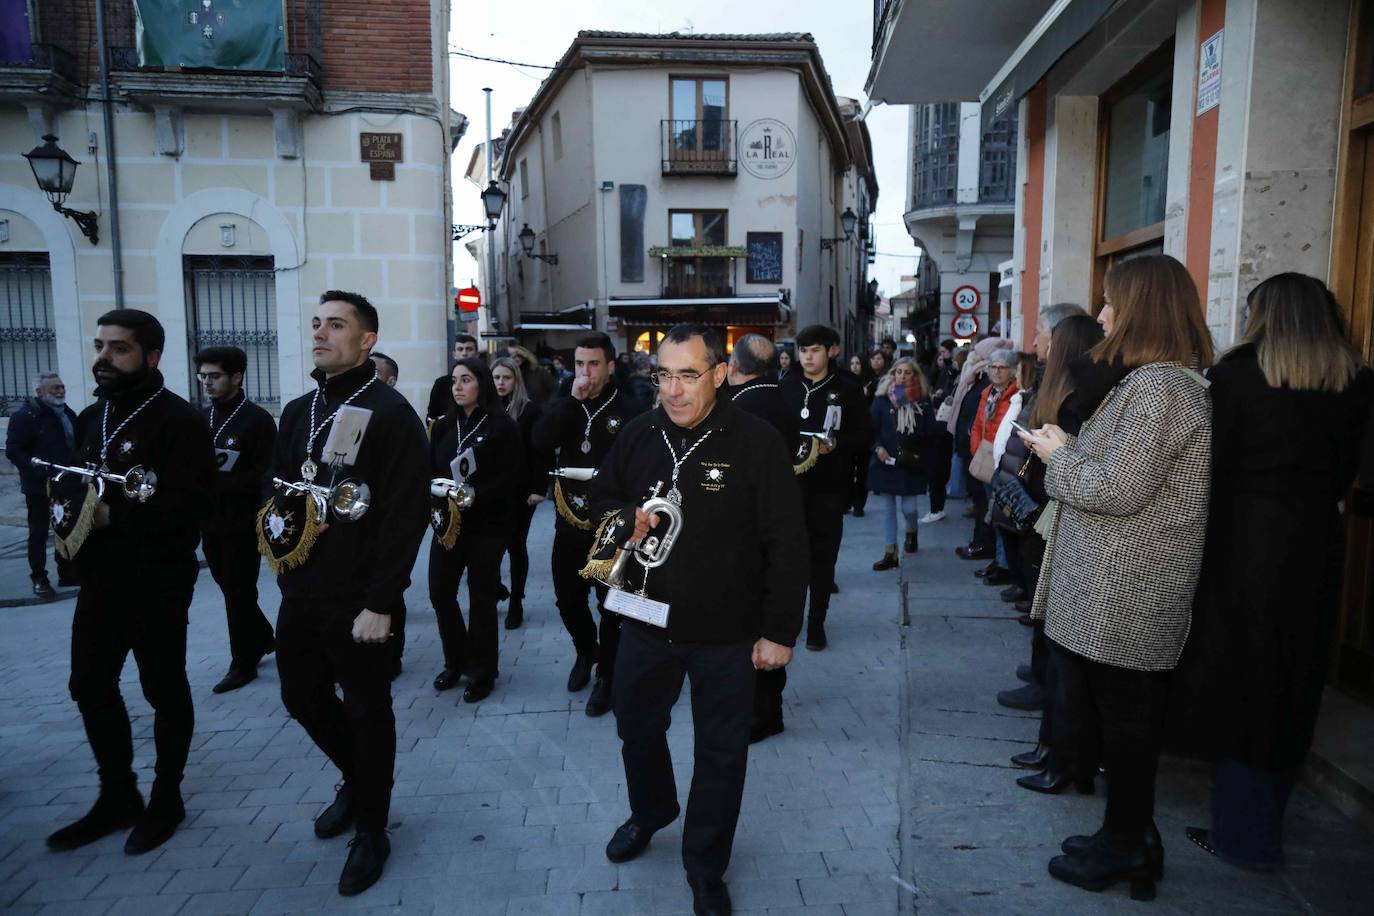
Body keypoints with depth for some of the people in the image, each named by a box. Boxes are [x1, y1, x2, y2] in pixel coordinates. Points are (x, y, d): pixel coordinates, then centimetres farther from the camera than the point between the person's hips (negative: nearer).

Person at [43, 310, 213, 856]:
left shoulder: (178, 420, -14)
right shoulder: (91, 418, 13)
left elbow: (188, 503, -23)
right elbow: (70, 481, 19)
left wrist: (110, 516, -29)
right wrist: (64, 514, -1)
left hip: (157, 582, -8)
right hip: (99, 579, 8)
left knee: (165, 692, 6)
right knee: (90, 686, 15)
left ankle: (166, 801, 24)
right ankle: (117, 796, 32)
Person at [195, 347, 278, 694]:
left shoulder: (258, 419, -10)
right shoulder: (201, 418, 10)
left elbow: (264, 475, -15)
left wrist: (214, 481, -23)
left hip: (243, 524, -6)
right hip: (210, 522, 6)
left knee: (239, 593, 1)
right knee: (229, 588, 16)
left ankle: (244, 663, 14)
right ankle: (264, 638, 36)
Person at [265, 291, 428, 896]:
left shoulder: (391, 413, -12)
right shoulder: (298, 411, 11)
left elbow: (406, 515, -17)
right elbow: (278, 488, 21)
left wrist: (381, 602, -20)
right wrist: (278, 519, -3)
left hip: (359, 599, -7)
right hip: (300, 591, 7)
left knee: (367, 711, 7)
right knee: (302, 697, 18)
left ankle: (372, 830, 26)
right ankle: (356, 779, 44)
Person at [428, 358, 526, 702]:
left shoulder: (502, 426, -6)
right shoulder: (444, 425, 9)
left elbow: (513, 478, -11)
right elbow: (431, 471, 8)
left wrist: (474, 497, -21)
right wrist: (436, 505, -9)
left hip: (488, 524, -5)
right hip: (448, 522, 5)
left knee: (481, 598, 3)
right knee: (440, 592, 5)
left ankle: (482, 672, 18)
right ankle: (456, 661, 27)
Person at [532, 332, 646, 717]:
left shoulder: (630, 411, -7)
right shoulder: (565, 406, 6)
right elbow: (540, 443, -12)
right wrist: (572, 401, -16)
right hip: (569, 522, 4)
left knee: (611, 605, 6)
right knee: (567, 600, 14)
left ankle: (606, 676, 23)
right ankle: (586, 651, 41)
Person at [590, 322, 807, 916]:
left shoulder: (756, 441, -16)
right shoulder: (638, 434, -3)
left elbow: (785, 544, -13)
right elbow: (601, 495, 13)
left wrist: (780, 630, -12)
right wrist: (623, 519, -11)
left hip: (727, 633, -4)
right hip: (647, 620, 4)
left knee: (721, 754, 11)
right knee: (637, 730, 23)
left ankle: (706, 867, 35)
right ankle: (649, 812, 54)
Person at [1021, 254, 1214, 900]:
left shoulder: (1158, 386, -18)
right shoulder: (1163, 381, 15)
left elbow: (1117, 489, -23)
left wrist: (1059, 457, -9)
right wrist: (1065, 452, 8)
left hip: (1123, 598, -10)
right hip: (1117, 594, 10)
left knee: (1124, 719, 4)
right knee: (1125, 715, 18)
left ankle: (1126, 849, 20)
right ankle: (1128, 839, 31)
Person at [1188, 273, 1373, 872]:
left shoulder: (1235, 374, -10)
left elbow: (1213, 468, -8)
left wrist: (1202, 543, 3)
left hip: (1244, 543, -4)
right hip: (1316, 545, 4)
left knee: (1242, 679, 7)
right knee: (1295, 680, 16)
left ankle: (1244, 832, 16)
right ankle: (1266, 816, 31)